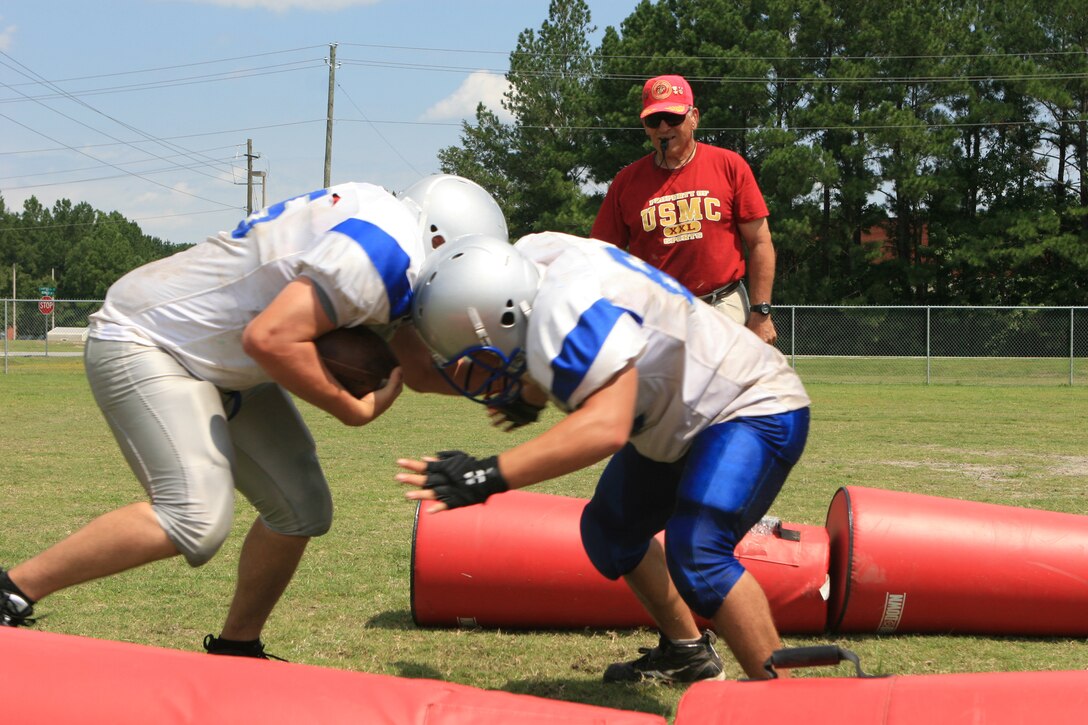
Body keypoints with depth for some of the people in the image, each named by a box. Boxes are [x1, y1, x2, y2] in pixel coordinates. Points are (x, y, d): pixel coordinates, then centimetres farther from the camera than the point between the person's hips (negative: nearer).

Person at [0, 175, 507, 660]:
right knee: (197, 519, -24)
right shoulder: (383, 253, -25)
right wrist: (355, 409, -20)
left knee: (301, 510, 6)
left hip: (216, 362, 11)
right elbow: (270, 338, -33)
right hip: (141, 343, -11)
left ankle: (235, 649, 22)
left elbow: (420, 371, 12)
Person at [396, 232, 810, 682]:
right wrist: (528, 396, -6)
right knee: (610, 529, 18)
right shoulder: (527, 264, -10)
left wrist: (489, 476, -52)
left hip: (754, 409, -10)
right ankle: (687, 652, 35)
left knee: (696, 555, -27)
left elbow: (607, 426, -51)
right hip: (681, 419, 10)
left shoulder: (566, 315, -38)